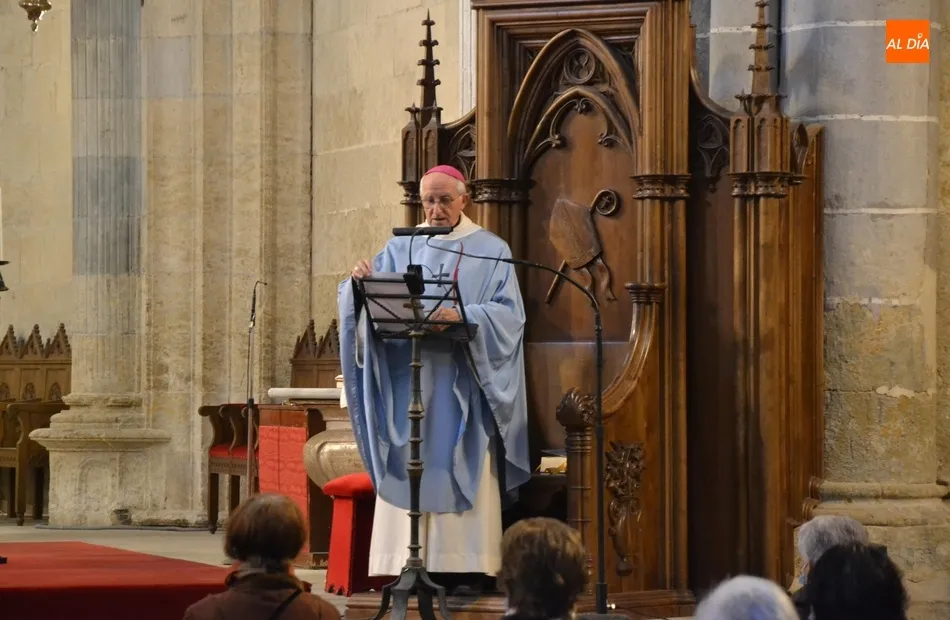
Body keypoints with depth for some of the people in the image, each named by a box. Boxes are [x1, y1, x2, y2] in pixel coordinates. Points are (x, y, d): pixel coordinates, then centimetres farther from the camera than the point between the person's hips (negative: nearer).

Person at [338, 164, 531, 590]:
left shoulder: (491, 251, 6)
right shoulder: (401, 248, 12)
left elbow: (507, 315, -6)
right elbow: (377, 305, 2)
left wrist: (462, 316, -23)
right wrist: (360, 282, -20)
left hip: (463, 385, -2)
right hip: (407, 381, 2)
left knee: (461, 474, -7)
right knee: (411, 472, -4)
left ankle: (464, 567, -8)